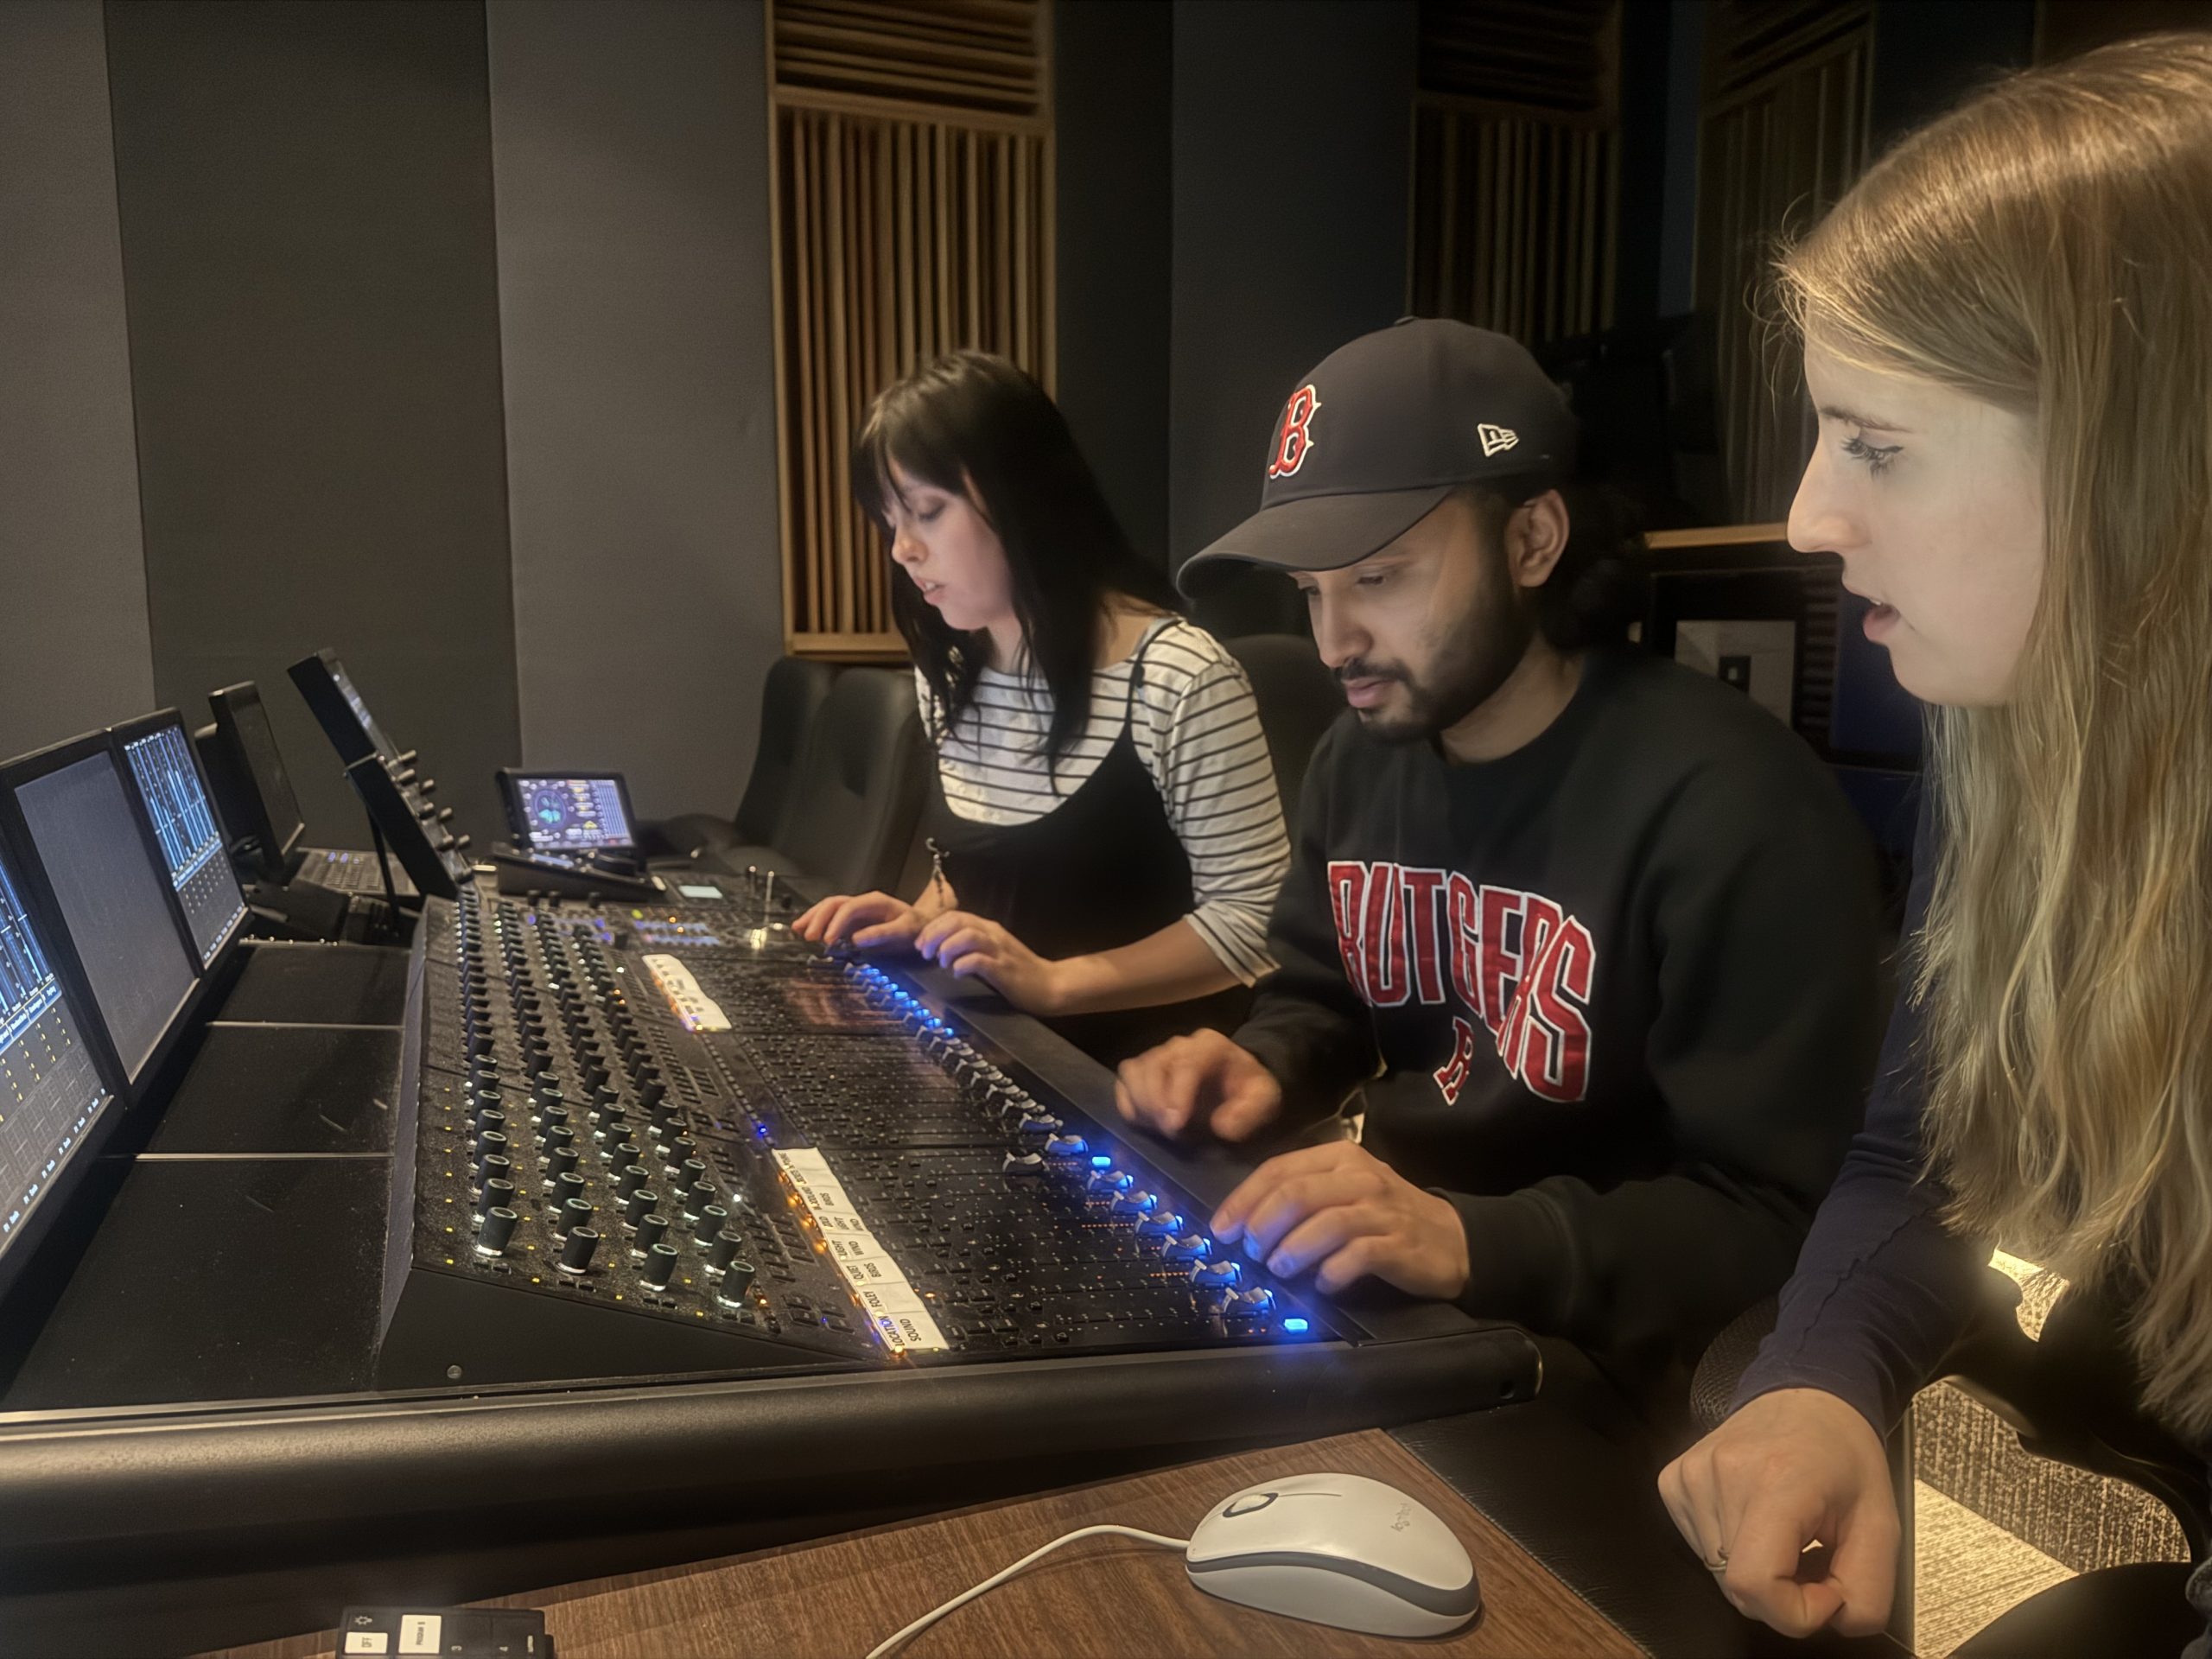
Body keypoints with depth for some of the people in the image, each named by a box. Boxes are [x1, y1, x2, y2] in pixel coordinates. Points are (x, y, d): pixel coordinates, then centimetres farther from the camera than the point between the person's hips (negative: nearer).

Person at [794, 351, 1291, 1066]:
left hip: (1143, 1066, -6)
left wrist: (1053, 983, -22)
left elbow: (1254, 918, -16)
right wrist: (924, 919, -2)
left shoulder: (1183, 678, -18)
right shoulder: (948, 677, 5)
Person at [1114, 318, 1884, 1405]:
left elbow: (1775, 1222, -23)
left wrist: (1470, 1243, -36)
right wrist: (1262, 1071, -7)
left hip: (1587, 1363, -7)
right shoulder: (1358, 758, 2)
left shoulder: (1730, 807, -22)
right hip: (1384, 1289, 7)